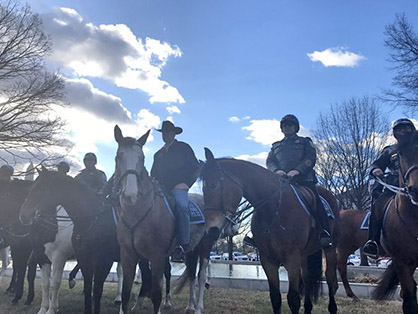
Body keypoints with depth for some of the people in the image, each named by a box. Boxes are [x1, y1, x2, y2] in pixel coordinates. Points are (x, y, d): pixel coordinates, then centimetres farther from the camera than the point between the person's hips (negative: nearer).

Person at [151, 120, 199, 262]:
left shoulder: (184, 148, 16)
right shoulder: (158, 154, 31)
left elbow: (194, 167, 7)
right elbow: (153, 173, 28)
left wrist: (186, 183, -6)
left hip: (178, 186, -5)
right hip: (161, 188, 6)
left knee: (181, 205, -33)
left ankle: (184, 246, -35)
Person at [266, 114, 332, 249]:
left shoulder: (305, 142, 21)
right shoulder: (276, 146, 30)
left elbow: (311, 158, 3)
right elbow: (269, 161, 15)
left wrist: (297, 170, -16)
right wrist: (277, 170, -9)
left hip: (303, 179, -3)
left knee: (315, 200, -24)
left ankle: (325, 234, -29)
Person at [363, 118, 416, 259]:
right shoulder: (390, 151, 25)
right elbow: (374, 165, 25)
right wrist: (375, 170, 0)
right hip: (394, 187, 1)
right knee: (378, 204, -26)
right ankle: (373, 241, -28)